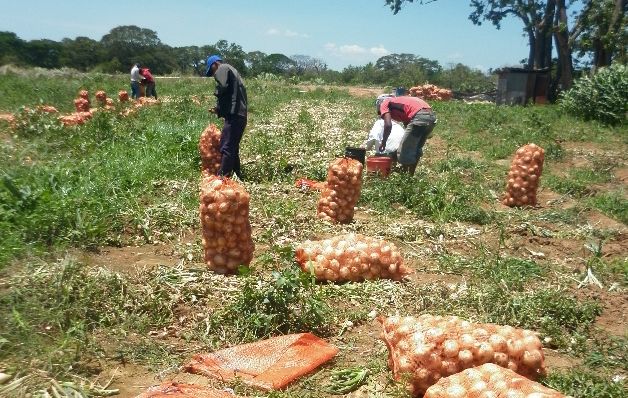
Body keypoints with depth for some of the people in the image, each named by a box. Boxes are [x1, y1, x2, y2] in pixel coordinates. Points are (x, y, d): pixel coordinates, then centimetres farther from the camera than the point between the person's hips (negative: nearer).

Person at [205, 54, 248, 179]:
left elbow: (222, 87, -19)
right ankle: (237, 177, 19)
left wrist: (218, 107, -3)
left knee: (226, 148, -13)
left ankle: (222, 177, -16)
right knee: (233, 149, 15)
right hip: (240, 115, 10)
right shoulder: (233, 71, 29)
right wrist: (219, 110, 17)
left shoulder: (223, 68, 1)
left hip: (234, 116, -10)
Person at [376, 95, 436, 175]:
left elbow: (388, 125, -2)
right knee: (417, 148, 24)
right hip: (431, 115, 9)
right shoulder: (399, 101, 35)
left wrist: (383, 142, 11)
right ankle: (411, 174, 30)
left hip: (419, 117, -8)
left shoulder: (384, 104, 14)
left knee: (403, 151, 5)